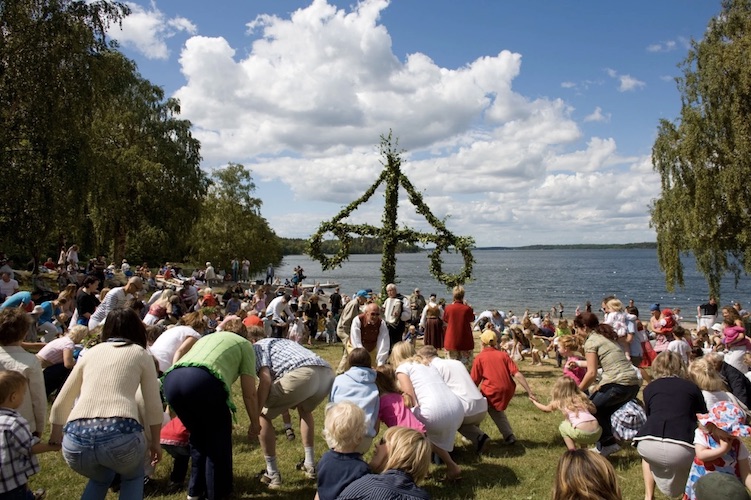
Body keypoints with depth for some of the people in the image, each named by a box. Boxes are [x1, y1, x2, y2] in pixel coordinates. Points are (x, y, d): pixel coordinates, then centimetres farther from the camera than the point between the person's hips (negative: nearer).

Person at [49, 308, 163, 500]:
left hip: (76, 440, 3)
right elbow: (153, 406, 14)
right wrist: (155, 442, 28)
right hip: (120, 435, -3)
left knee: (100, 478, 37)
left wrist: (55, 436, 45)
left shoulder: (90, 353, 23)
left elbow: (61, 404, 29)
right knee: (133, 476, 31)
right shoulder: (140, 353, 15)